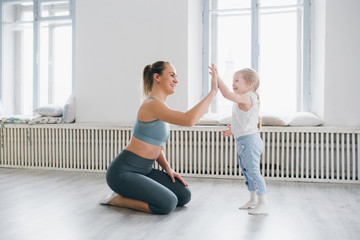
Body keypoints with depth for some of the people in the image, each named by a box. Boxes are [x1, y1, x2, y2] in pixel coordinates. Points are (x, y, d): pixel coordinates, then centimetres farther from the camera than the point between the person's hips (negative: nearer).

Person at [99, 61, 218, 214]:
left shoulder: (161, 106, 11)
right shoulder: (152, 104, -20)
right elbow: (189, 120, -35)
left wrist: (168, 169, 4)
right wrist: (213, 91, -27)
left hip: (144, 170, 10)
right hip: (123, 171, -9)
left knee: (184, 196, 4)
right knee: (167, 203, -22)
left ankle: (129, 194, 13)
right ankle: (118, 199, -2)